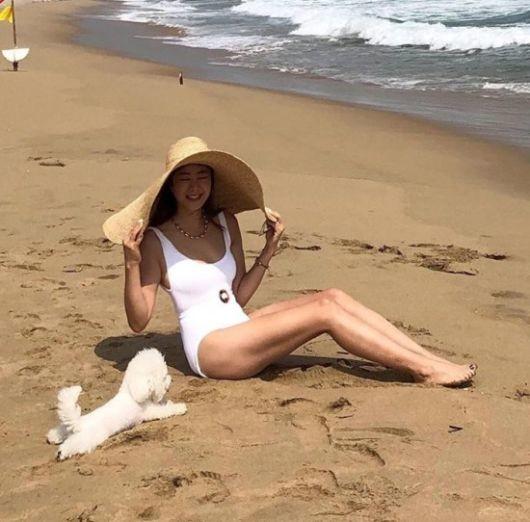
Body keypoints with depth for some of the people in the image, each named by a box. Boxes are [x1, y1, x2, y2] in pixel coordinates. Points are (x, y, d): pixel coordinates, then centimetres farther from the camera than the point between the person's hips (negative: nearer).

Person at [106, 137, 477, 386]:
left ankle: (431, 359, -12)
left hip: (238, 329, 7)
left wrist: (270, 249, 5)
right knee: (324, 312, -18)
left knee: (334, 296, -10)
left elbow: (238, 296, 13)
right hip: (209, 348, -7)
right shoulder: (155, 240, -7)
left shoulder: (225, 222, 11)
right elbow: (139, 321, -11)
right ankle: (424, 370, -14)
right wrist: (132, 264, -25)